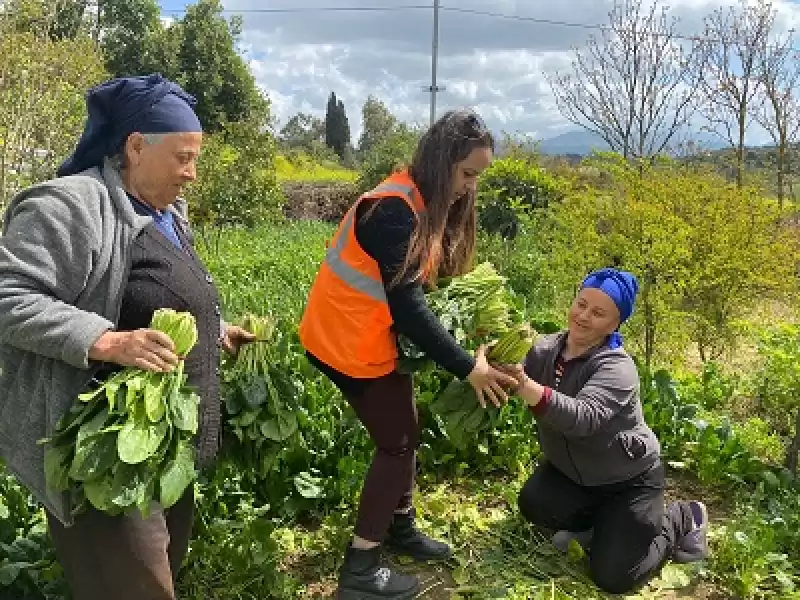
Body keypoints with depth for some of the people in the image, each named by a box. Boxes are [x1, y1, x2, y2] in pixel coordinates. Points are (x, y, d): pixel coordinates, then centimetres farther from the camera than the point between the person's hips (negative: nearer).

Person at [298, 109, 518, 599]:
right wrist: (467, 367, -24)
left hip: (368, 333, 9)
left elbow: (427, 281, 9)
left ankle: (400, 527, 36)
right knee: (399, 442, 0)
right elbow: (407, 307, -27)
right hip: (347, 339, -9)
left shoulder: (426, 203, 6)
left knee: (403, 431, 17)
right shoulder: (395, 210, -25)